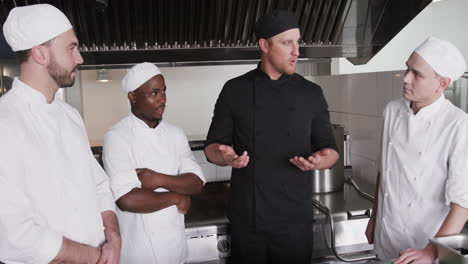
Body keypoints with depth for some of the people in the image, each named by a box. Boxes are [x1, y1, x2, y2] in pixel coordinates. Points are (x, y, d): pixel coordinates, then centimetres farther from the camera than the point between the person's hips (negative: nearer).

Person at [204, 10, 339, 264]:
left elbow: (330, 149, 6)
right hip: (247, 219, -1)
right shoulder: (235, 90, -2)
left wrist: (320, 160, -16)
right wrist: (226, 156, -21)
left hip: (296, 218, 1)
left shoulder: (311, 93, 2)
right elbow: (212, 147, 1)